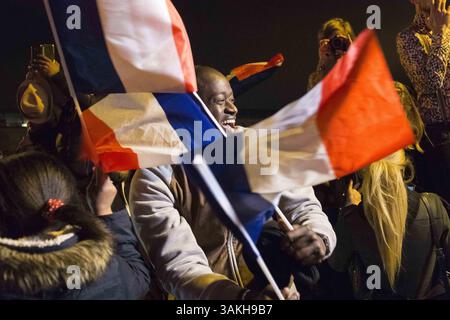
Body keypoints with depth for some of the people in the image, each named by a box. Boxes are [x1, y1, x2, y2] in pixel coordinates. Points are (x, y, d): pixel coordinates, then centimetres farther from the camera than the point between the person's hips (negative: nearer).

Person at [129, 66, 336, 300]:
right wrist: (242, 296, -35)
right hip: (212, 293, -3)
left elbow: (304, 208, 0)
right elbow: (179, 265, -18)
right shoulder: (155, 179, -11)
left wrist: (318, 239, -23)